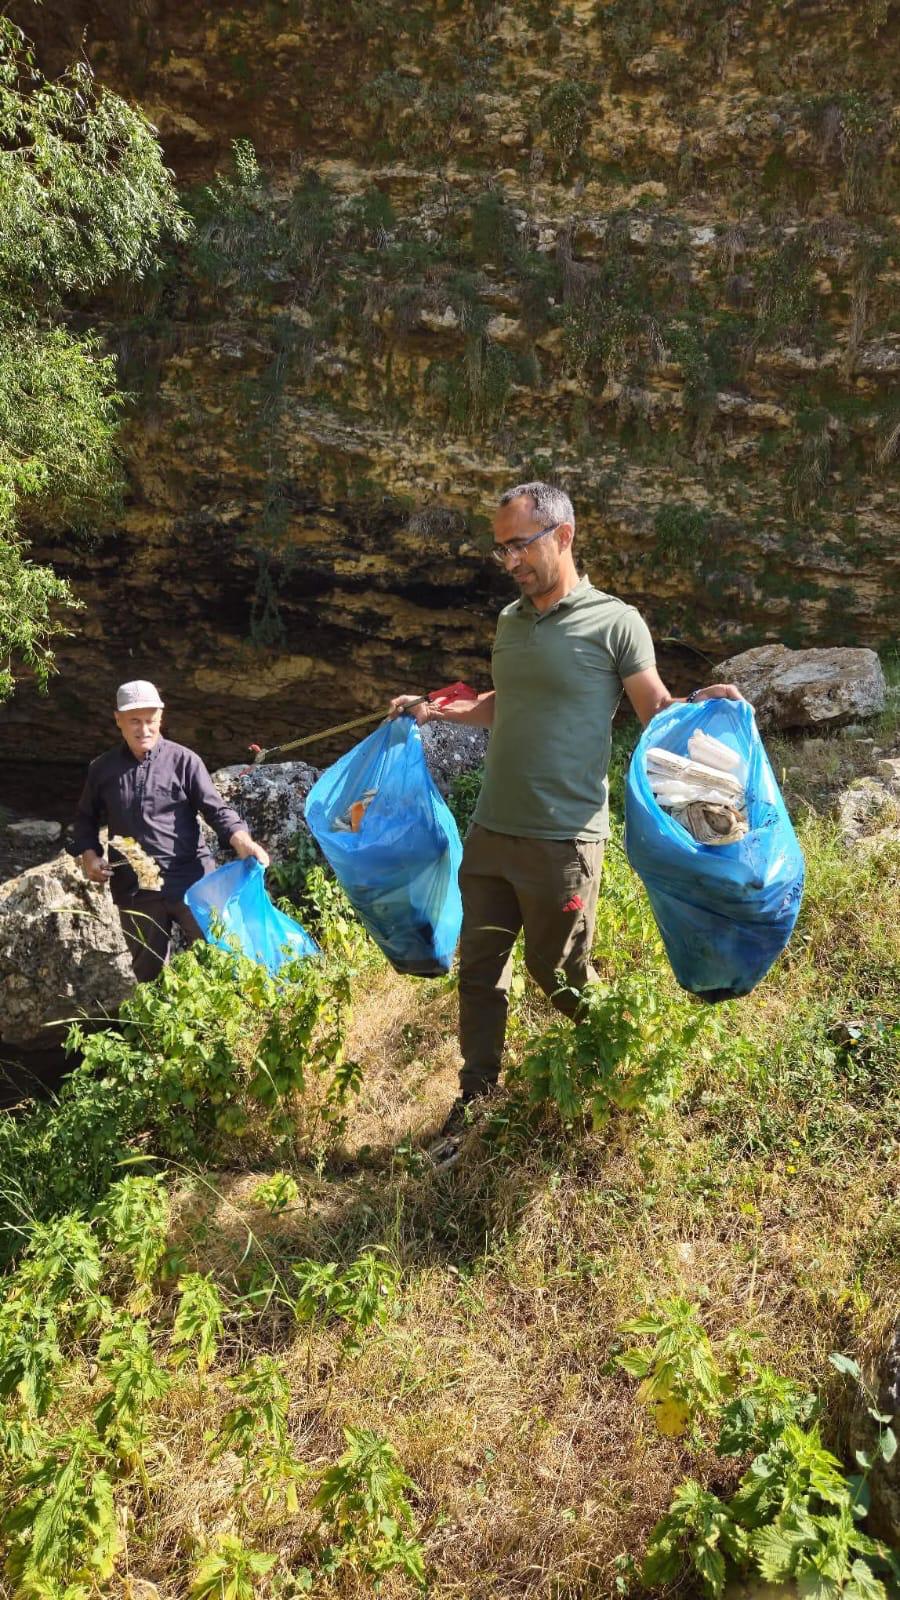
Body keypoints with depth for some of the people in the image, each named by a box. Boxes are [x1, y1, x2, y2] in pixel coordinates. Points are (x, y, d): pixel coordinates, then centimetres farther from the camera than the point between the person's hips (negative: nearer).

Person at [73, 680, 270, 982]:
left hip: (190, 879, -3)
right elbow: (86, 818, 22)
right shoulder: (102, 769, 8)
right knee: (148, 970, 13)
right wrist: (88, 854, 3)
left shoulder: (183, 761, -2)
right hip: (135, 889, 3)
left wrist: (242, 842, -25)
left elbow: (216, 809, -7)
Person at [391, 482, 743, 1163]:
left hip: (561, 841, -6)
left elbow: (657, 712, -4)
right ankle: (476, 1100, 30)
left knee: (560, 976, 9)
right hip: (491, 832, 6)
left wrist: (700, 703, -24)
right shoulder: (510, 620, 12)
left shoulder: (615, 622, -7)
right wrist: (432, 711, 22)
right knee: (480, 970, 13)